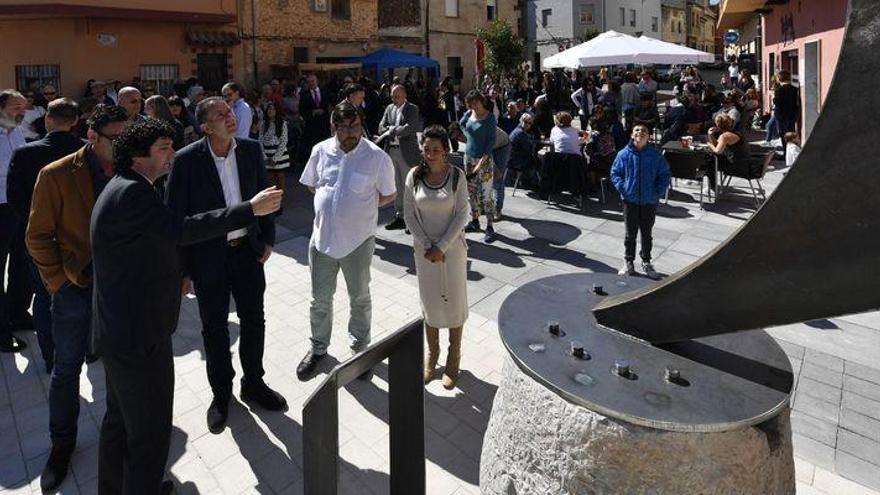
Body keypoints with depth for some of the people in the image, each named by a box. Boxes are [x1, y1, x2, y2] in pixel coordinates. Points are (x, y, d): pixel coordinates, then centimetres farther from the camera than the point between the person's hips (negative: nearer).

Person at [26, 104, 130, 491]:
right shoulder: (56, 176, -10)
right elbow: (39, 237, -4)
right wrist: (59, 282, -8)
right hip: (77, 287, -1)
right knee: (67, 369, 12)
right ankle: (62, 444, 32)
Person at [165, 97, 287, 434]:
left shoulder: (251, 150, -4)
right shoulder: (187, 160, -14)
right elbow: (175, 215, -10)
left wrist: (267, 238, 4)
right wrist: (181, 267, -10)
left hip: (247, 249, 3)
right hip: (208, 255, -3)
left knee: (254, 321, 14)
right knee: (214, 328, 13)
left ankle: (253, 384, 36)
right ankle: (221, 393, 33)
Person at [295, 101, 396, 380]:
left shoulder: (377, 157, -13)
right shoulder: (320, 151, -4)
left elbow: (389, 195, -2)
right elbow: (311, 184, 12)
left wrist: (361, 208, -3)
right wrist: (333, 202, 3)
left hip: (358, 240, -2)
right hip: (322, 236, 3)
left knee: (360, 299, 16)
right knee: (320, 299, 15)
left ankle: (360, 347, 37)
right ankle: (319, 347, 37)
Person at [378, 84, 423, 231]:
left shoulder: (412, 109, -3)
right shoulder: (389, 108, 13)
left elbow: (409, 128, -17)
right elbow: (381, 128, 6)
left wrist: (391, 130, -8)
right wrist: (397, 130, -10)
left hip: (407, 152, -6)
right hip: (391, 151, 6)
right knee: (396, 186, 11)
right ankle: (399, 217, 20)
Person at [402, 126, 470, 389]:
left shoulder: (457, 175, -9)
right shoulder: (414, 176, -4)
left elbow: (462, 215, -10)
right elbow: (410, 216, -3)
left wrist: (441, 247, -15)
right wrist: (427, 246, -12)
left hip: (452, 247, -1)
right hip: (424, 249, 2)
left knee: (454, 302, 7)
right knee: (430, 303, 12)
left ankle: (454, 358, 25)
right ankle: (432, 354, 30)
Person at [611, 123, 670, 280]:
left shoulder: (655, 155, -5)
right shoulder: (624, 154, -5)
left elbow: (665, 174, 3)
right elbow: (615, 173, 3)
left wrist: (659, 191, -7)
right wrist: (622, 188, -9)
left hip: (650, 201, 1)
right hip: (630, 200, 0)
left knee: (647, 233, 14)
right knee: (630, 234, 9)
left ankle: (646, 262, 29)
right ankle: (628, 262, 22)